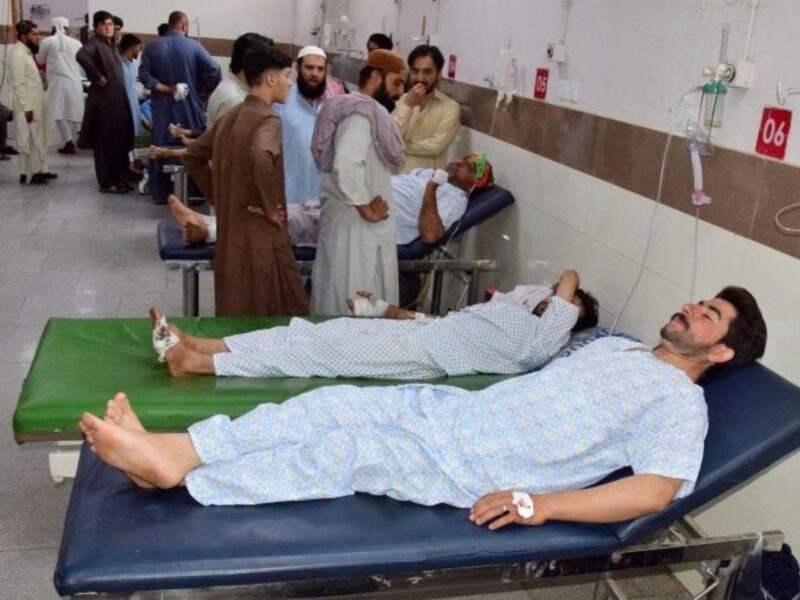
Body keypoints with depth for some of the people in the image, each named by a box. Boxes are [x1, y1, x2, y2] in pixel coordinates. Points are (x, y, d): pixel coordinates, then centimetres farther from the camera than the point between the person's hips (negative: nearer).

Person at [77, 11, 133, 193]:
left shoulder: (111, 44, 15)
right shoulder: (94, 42, -11)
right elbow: (82, 56, -32)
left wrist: (122, 94, 12)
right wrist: (98, 77, -23)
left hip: (118, 98, 8)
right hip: (103, 99, -8)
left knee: (120, 140, 13)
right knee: (105, 142, -2)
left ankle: (118, 178, 23)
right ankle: (106, 183, 5)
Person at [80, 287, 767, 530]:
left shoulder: (682, 402, -3)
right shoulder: (618, 346, 22)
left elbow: (654, 491, -17)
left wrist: (539, 503, -24)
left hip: (478, 470, -7)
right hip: (456, 410, 7)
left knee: (346, 454, -20)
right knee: (331, 403, -10)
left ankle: (174, 473, -15)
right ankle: (173, 448, -12)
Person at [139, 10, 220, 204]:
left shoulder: (152, 47, 1)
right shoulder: (193, 46, -5)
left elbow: (144, 75, -7)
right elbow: (214, 70, -14)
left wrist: (166, 89, -8)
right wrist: (206, 90, -2)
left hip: (163, 108, 2)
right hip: (190, 106, -2)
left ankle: (161, 194, 11)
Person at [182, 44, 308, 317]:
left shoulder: (230, 116, 10)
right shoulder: (268, 119, -15)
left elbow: (192, 157, 19)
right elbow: (260, 158, -36)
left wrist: (218, 196, 16)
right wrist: (270, 207, -23)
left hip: (230, 232, 9)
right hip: (260, 235, -9)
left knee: (235, 313, 17)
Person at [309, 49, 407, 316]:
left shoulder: (357, 107, 13)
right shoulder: (362, 112, -17)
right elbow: (347, 166, -30)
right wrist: (367, 210, -20)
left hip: (351, 219, 10)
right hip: (357, 224, -10)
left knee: (340, 299, 16)